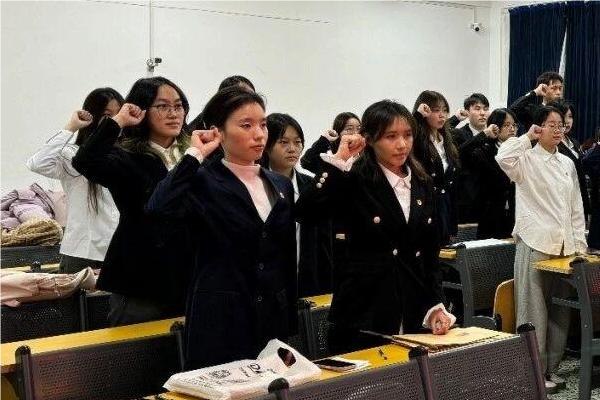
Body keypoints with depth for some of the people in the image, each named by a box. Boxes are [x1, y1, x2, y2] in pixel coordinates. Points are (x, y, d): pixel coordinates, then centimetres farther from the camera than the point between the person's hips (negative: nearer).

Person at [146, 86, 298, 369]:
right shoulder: (202, 182, -7)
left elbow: (288, 262, 14)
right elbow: (160, 208, -29)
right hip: (220, 323, -5)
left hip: (273, 321, 5)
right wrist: (195, 154, -18)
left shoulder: (281, 185, 11)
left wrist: (290, 325, 12)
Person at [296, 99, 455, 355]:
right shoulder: (354, 181, -6)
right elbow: (306, 213, -24)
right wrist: (337, 162, -21)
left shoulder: (423, 184, 10)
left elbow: (430, 253, 13)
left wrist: (436, 306, 3)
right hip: (364, 314, -5)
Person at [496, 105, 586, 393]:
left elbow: (576, 208, 15)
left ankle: (551, 367, 21)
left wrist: (580, 244, 9)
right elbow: (503, 157, -28)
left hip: (564, 247, 6)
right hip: (535, 244, -6)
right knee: (535, 310, -2)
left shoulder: (567, 163, 14)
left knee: (560, 310, 10)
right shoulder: (527, 159, -4)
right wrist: (528, 138, -14)